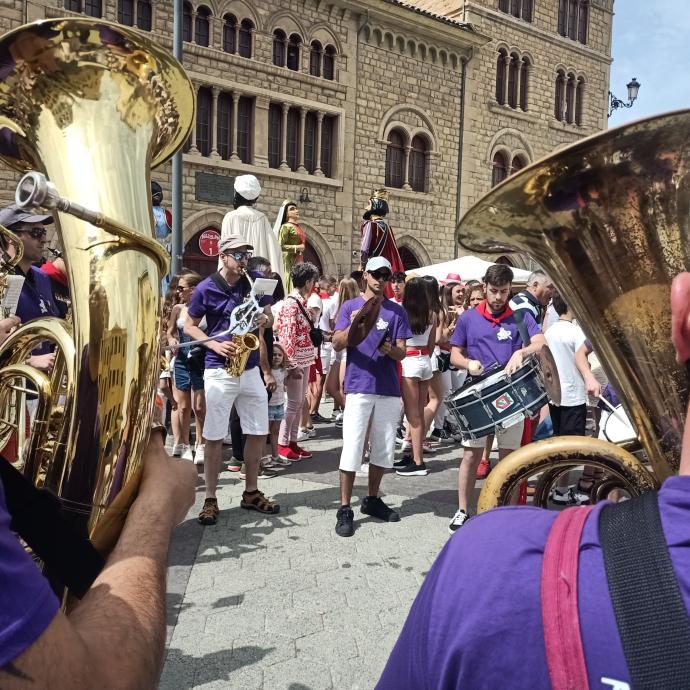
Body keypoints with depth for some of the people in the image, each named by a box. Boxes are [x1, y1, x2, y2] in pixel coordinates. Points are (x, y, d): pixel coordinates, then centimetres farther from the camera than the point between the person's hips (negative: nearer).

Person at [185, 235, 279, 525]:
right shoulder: (206, 288, -5)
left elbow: (269, 316, 16)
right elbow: (189, 326, 1)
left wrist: (264, 319, -9)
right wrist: (215, 345, -15)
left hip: (251, 368, 4)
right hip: (218, 370, -4)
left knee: (259, 432, 8)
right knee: (214, 436, 0)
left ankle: (251, 492, 23)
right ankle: (210, 499, 12)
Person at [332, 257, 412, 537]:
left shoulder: (397, 311, 8)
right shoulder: (350, 307, 4)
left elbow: (401, 353, 3)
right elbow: (337, 345, -6)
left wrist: (389, 349, -20)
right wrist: (353, 327, -24)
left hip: (389, 389, 3)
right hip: (359, 387, -3)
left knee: (384, 448, 11)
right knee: (352, 449, -6)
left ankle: (372, 500, 27)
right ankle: (345, 509, 2)